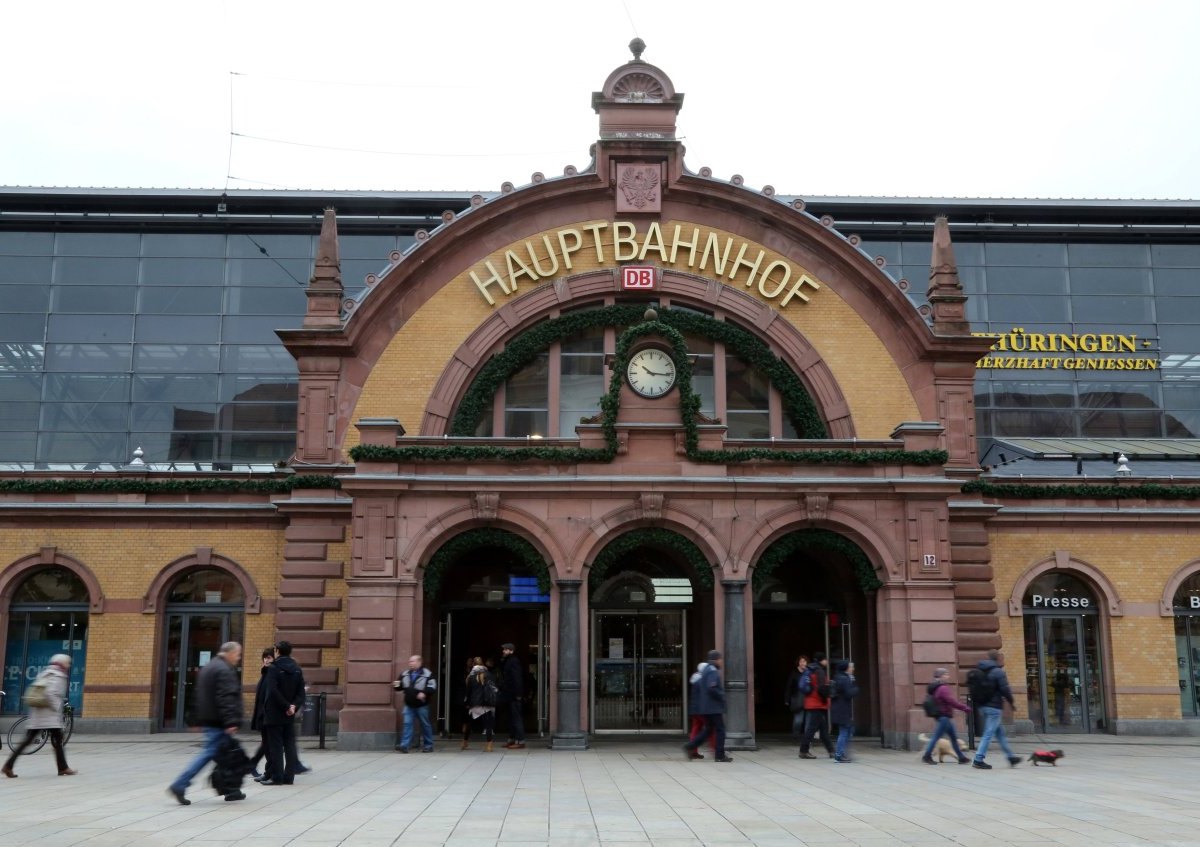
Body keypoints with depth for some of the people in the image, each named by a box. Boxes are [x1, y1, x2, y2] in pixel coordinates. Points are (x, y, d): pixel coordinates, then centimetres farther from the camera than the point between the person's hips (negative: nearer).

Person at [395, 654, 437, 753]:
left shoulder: (427, 674, -8)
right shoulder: (405, 674, 7)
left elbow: (432, 687, -13)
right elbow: (401, 686, 15)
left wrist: (424, 693, -26)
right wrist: (396, 685, -8)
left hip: (422, 705, -4)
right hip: (409, 705, 4)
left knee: (425, 725, 7)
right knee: (407, 724, -5)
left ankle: (428, 745, 19)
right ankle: (404, 745, -9)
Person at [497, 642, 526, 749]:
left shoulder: (514, 661, -14)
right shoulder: (507, 661, 15)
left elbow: (517, 678, -20)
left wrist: (518, 694, -23)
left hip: (514, 696, -10)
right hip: (510, 695, 10)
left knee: (516, 718, -8)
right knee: (512, 718, 15)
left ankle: (520, 741, -7)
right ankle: (512, 739, 22)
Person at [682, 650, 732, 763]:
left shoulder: (705, 671, 16)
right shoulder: (713, 671, -15)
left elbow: (695, 685, 20)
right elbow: (711, 688, -27)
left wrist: (699, 699, 22)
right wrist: (722, 696, -14)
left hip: (704, 707, 9)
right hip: (714, 707, -9)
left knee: (708, 729, 15)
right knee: (720, 730, -1)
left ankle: (690, 746, 6)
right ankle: (720, 755, 2)